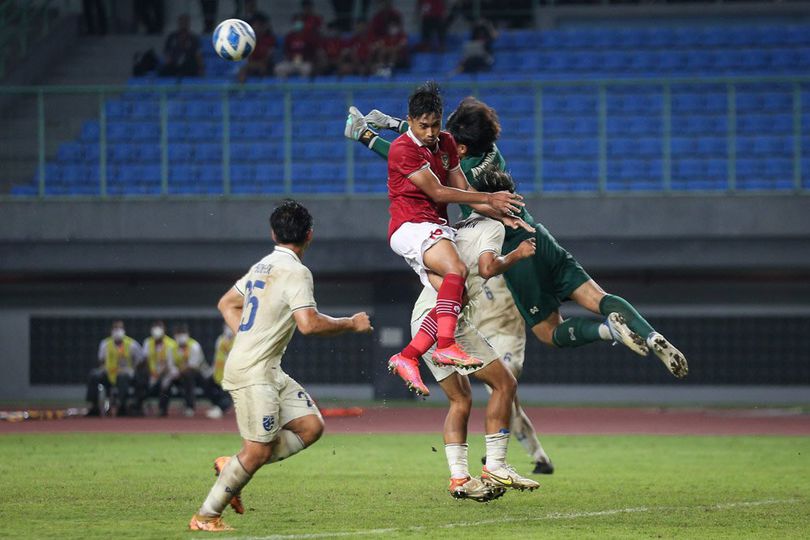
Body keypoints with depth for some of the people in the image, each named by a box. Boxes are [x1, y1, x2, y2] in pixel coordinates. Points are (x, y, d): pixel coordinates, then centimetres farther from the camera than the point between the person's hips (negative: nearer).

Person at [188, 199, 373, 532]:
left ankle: (232, 468, 9)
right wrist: (351, 324, -10)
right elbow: (309, 324, -23)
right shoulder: (295, 272, -14)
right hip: (252, 372, -9)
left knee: (311, 426, 4)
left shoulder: (263, 266, 14)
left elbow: (227, 303, 26)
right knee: (258, 450, -8)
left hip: (269, 370, 9)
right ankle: (205, 517, 0)